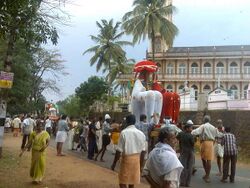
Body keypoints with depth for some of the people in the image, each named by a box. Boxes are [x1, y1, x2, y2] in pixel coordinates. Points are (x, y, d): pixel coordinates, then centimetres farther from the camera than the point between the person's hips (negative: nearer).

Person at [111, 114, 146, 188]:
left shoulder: (124, 132, -12)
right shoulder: (141, 133, 3)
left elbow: (119, 150, -12)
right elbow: (143, 151, 5)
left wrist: (114, 163, -3)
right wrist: (141, 165, 15)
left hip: (127, 158, -5)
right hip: (137, 159, 5)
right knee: (132, 182, 17)